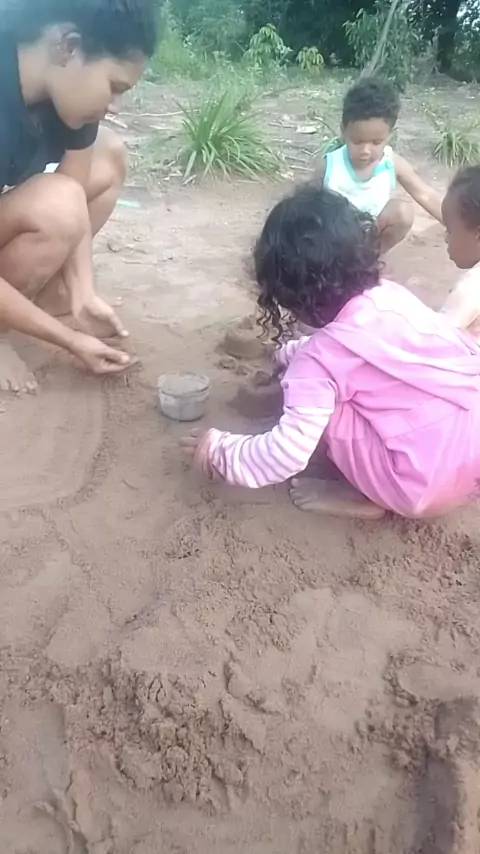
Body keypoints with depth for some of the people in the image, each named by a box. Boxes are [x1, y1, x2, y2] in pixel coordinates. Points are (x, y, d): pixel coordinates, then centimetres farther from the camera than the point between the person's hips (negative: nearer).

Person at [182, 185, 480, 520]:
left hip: (429, 486, -8)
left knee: (321, 403, -4)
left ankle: (369, 496, 8)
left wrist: (220, 450, -1)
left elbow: (287, 454, -17)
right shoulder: (391, 295, 4)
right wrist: (288, 355, 38)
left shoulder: (320, 358, -17)